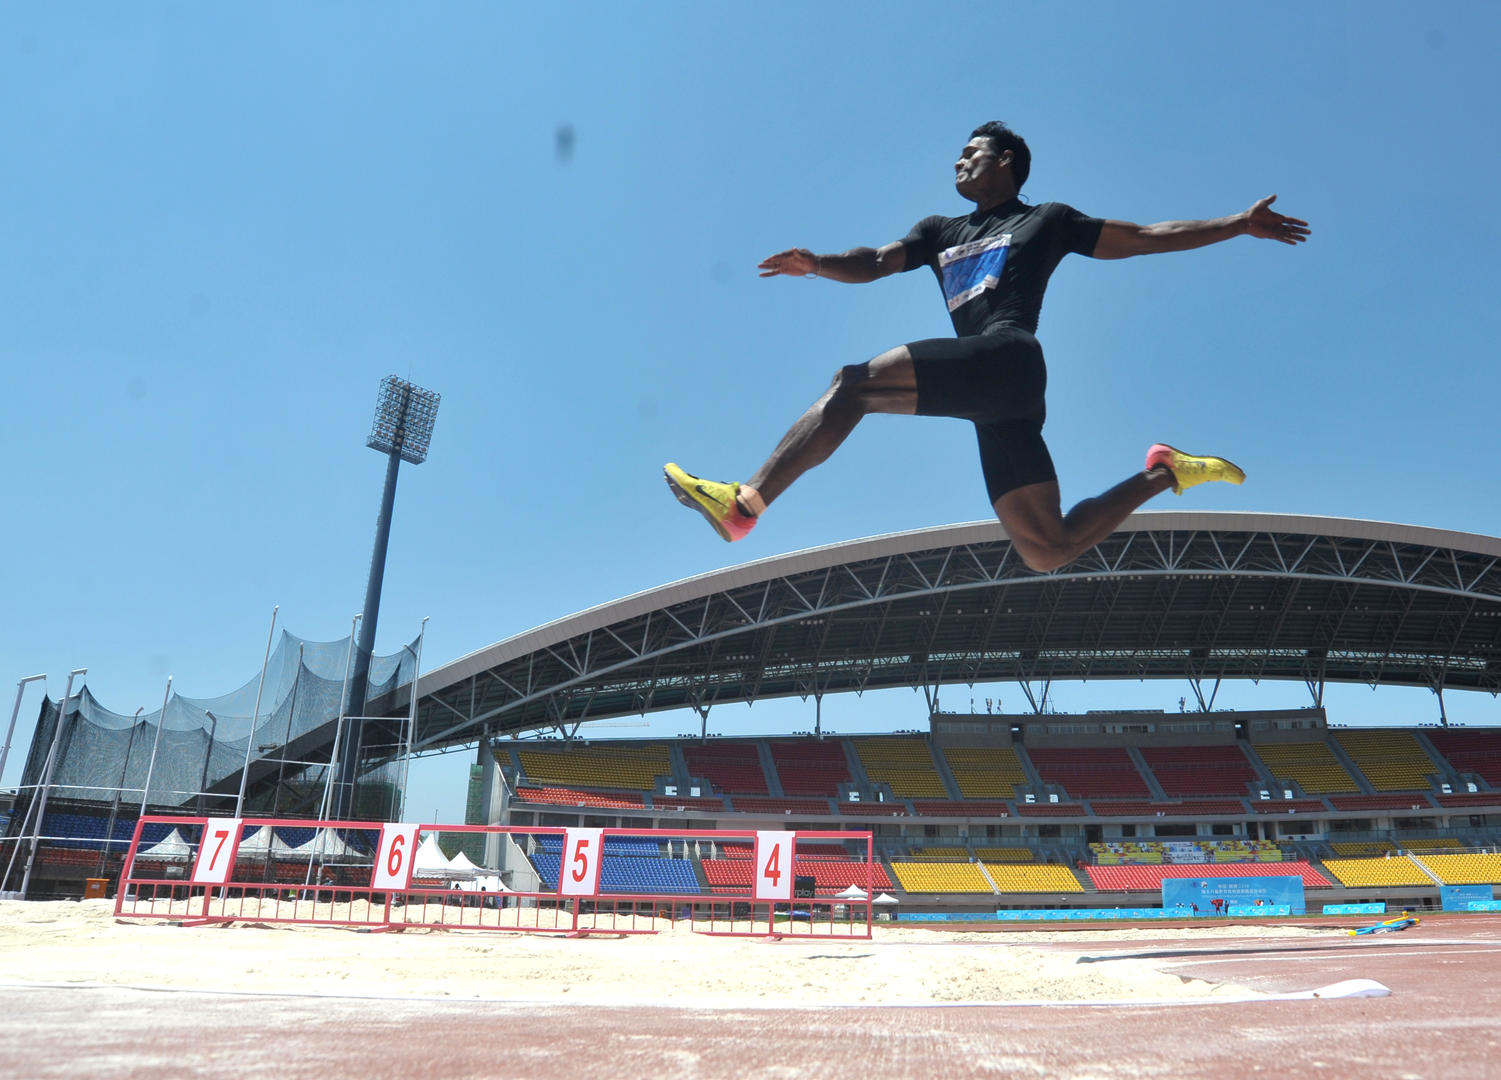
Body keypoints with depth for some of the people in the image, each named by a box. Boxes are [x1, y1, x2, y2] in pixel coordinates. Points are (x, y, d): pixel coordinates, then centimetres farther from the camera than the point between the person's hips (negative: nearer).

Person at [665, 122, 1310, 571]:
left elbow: (1147, 237, 20)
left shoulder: (1046, 221, 19)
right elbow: (873, 263, 17)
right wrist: (815, 264, -4)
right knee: (1046, 550, -3)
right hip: (993, 396, 6)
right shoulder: (941, 232, 32)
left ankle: (744, 502, -23)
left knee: (853, 384, -19)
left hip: (1005, 359, -6)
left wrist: (1240, 223, 14)